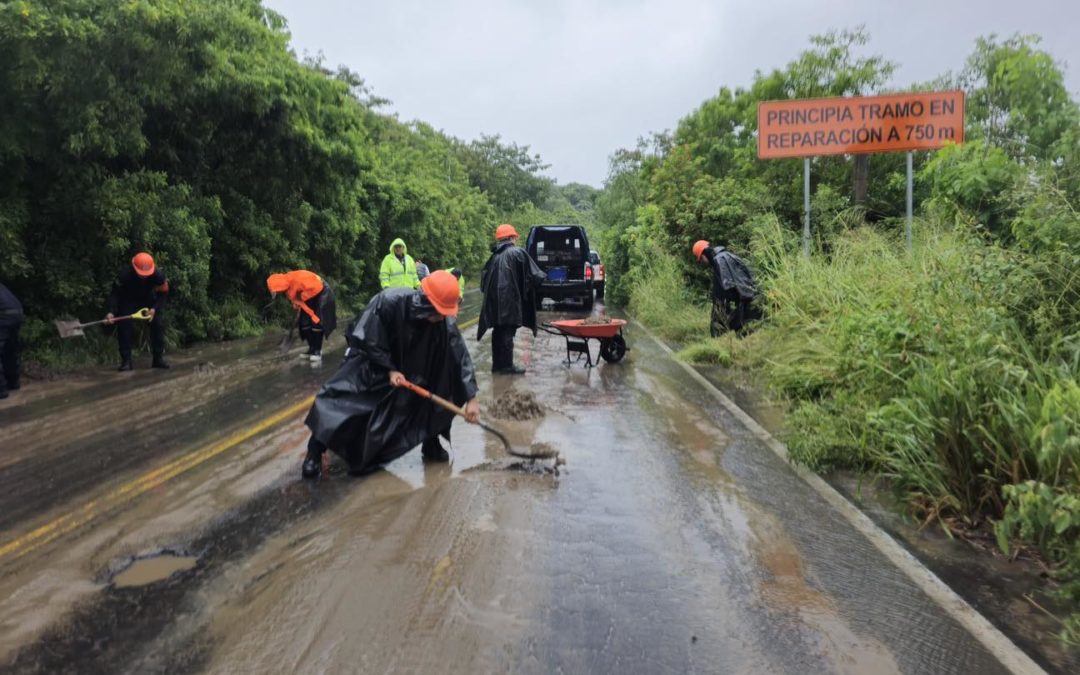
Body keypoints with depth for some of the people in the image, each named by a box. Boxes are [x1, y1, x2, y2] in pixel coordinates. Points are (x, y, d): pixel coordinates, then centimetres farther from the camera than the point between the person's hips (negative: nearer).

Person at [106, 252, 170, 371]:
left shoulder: (159, 276, -30)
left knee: (158, 324, -10)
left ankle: (158, 358, 2)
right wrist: (111, 312, -35)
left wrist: (155, 309, -28)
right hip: (128, 302, -1)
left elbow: (163, 293, -15)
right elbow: (115, 293, -22)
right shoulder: (124, 275, -33)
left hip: (149, 300, 1)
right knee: (124, 326, -15)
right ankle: (126, 361, -5)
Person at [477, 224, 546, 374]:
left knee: (498, 331, 13)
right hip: (510, 300, -6)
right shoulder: (518, 253, -7)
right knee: (507, 332, -3)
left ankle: (497, 363, 19)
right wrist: (541, 276, 13)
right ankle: (507, 365, 0)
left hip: (495, 300, 6)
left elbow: (484, 278, 14)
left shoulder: (495, 256, 12)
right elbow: (534, 275, -8)